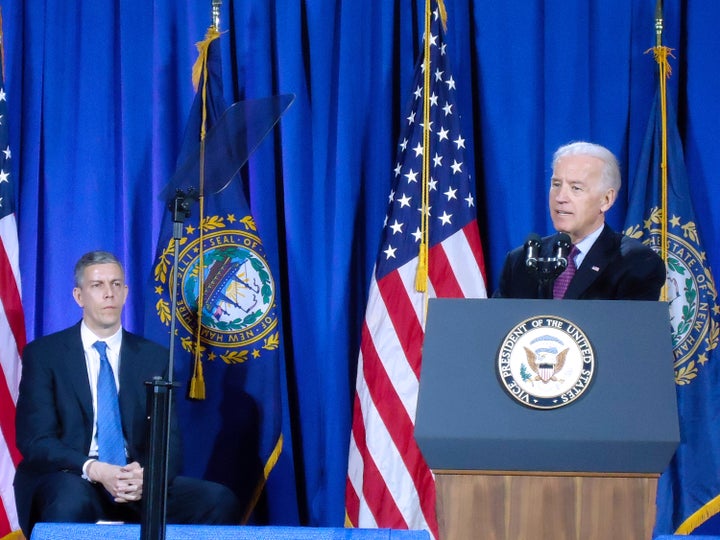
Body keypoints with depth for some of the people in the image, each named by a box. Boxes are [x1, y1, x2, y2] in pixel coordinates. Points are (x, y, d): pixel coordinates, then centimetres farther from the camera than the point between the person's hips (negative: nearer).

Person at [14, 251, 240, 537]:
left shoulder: (155, 357, 13)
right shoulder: (43, 354, 4)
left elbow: (169, 438, 7)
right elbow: (35, 439, -5)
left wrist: (148, 474, -18)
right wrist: (94, 470, -23)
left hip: (136, 481, 4)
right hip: (68, 479, -4)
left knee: (220, 500, -21)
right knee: (71, 500, -41)